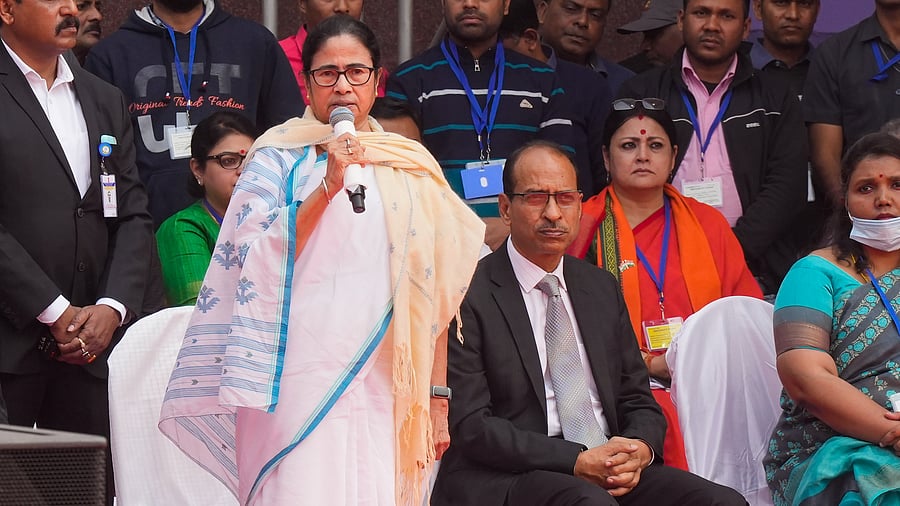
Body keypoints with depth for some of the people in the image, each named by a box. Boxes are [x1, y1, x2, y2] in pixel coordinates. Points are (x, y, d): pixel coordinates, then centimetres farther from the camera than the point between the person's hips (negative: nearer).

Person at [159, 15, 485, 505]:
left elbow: (432, 299, 12)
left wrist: (437, 397, 8)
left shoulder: (411, 167, 13)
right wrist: (329, 186, -15)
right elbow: (259, 258, -8)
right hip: (303, 383, -3)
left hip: (385, 389, 3)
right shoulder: (278, 157, 6)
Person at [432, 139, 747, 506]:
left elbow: (638, 401, 20)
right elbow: (470, 425, -10)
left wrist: (639, 448, -5)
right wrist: (576, 461, -19)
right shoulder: (469, 297, -2)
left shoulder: (601, 288, 19)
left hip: (615, 474, 6)